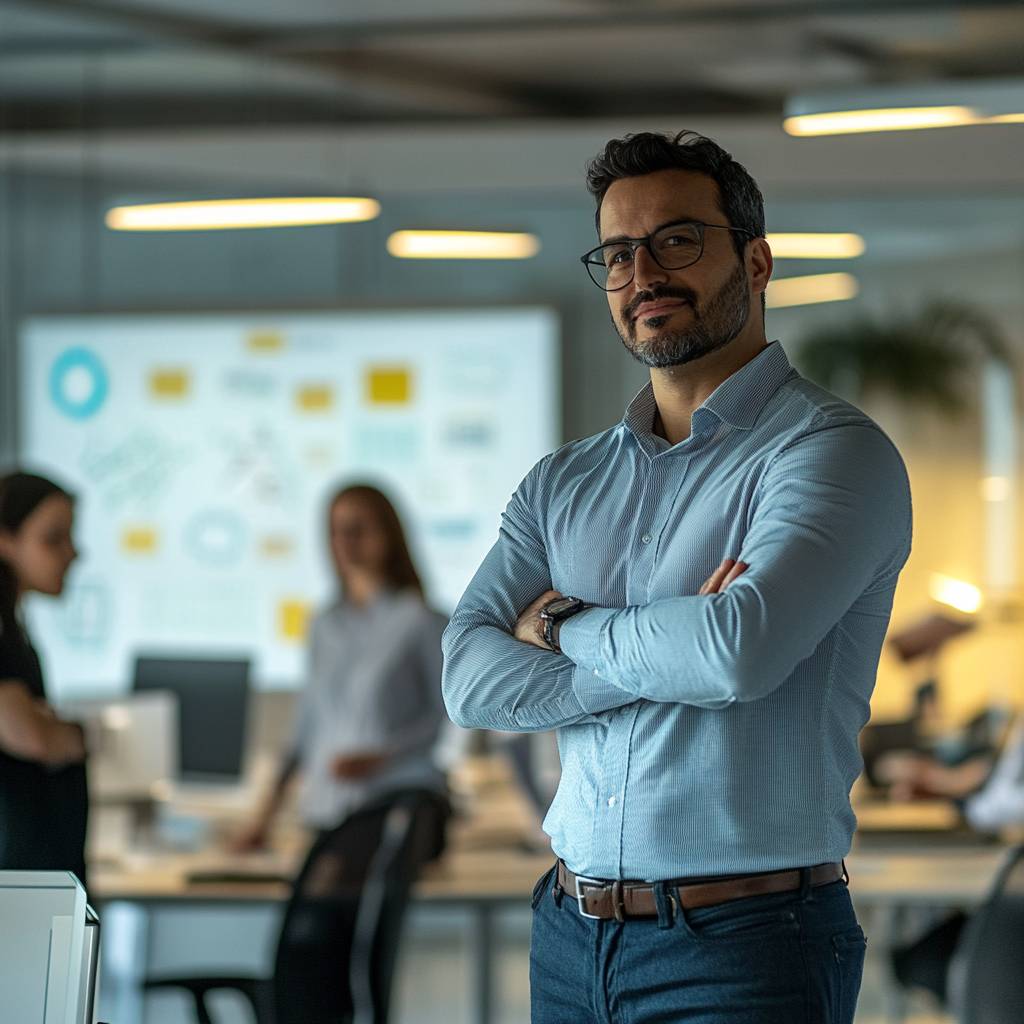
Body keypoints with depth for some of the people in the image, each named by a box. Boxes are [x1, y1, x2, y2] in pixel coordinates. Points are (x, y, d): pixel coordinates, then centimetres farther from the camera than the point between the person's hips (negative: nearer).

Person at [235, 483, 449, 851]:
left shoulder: (418, 620, 0)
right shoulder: (325, 627, 15)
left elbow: (449, 715, -2)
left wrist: (378, 758, -12)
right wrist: (266, 814, 16)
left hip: (399, 798, -5)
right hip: (327, 806, 5)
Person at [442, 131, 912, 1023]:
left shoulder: (832, 450, -8)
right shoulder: (564, 482, 11)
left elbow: (740, 649, -23)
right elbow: (470, 679, -1)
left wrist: (565, 625, -5)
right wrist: (665, 652, -15)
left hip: (743, 948, -5)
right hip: (569, 938, 5)